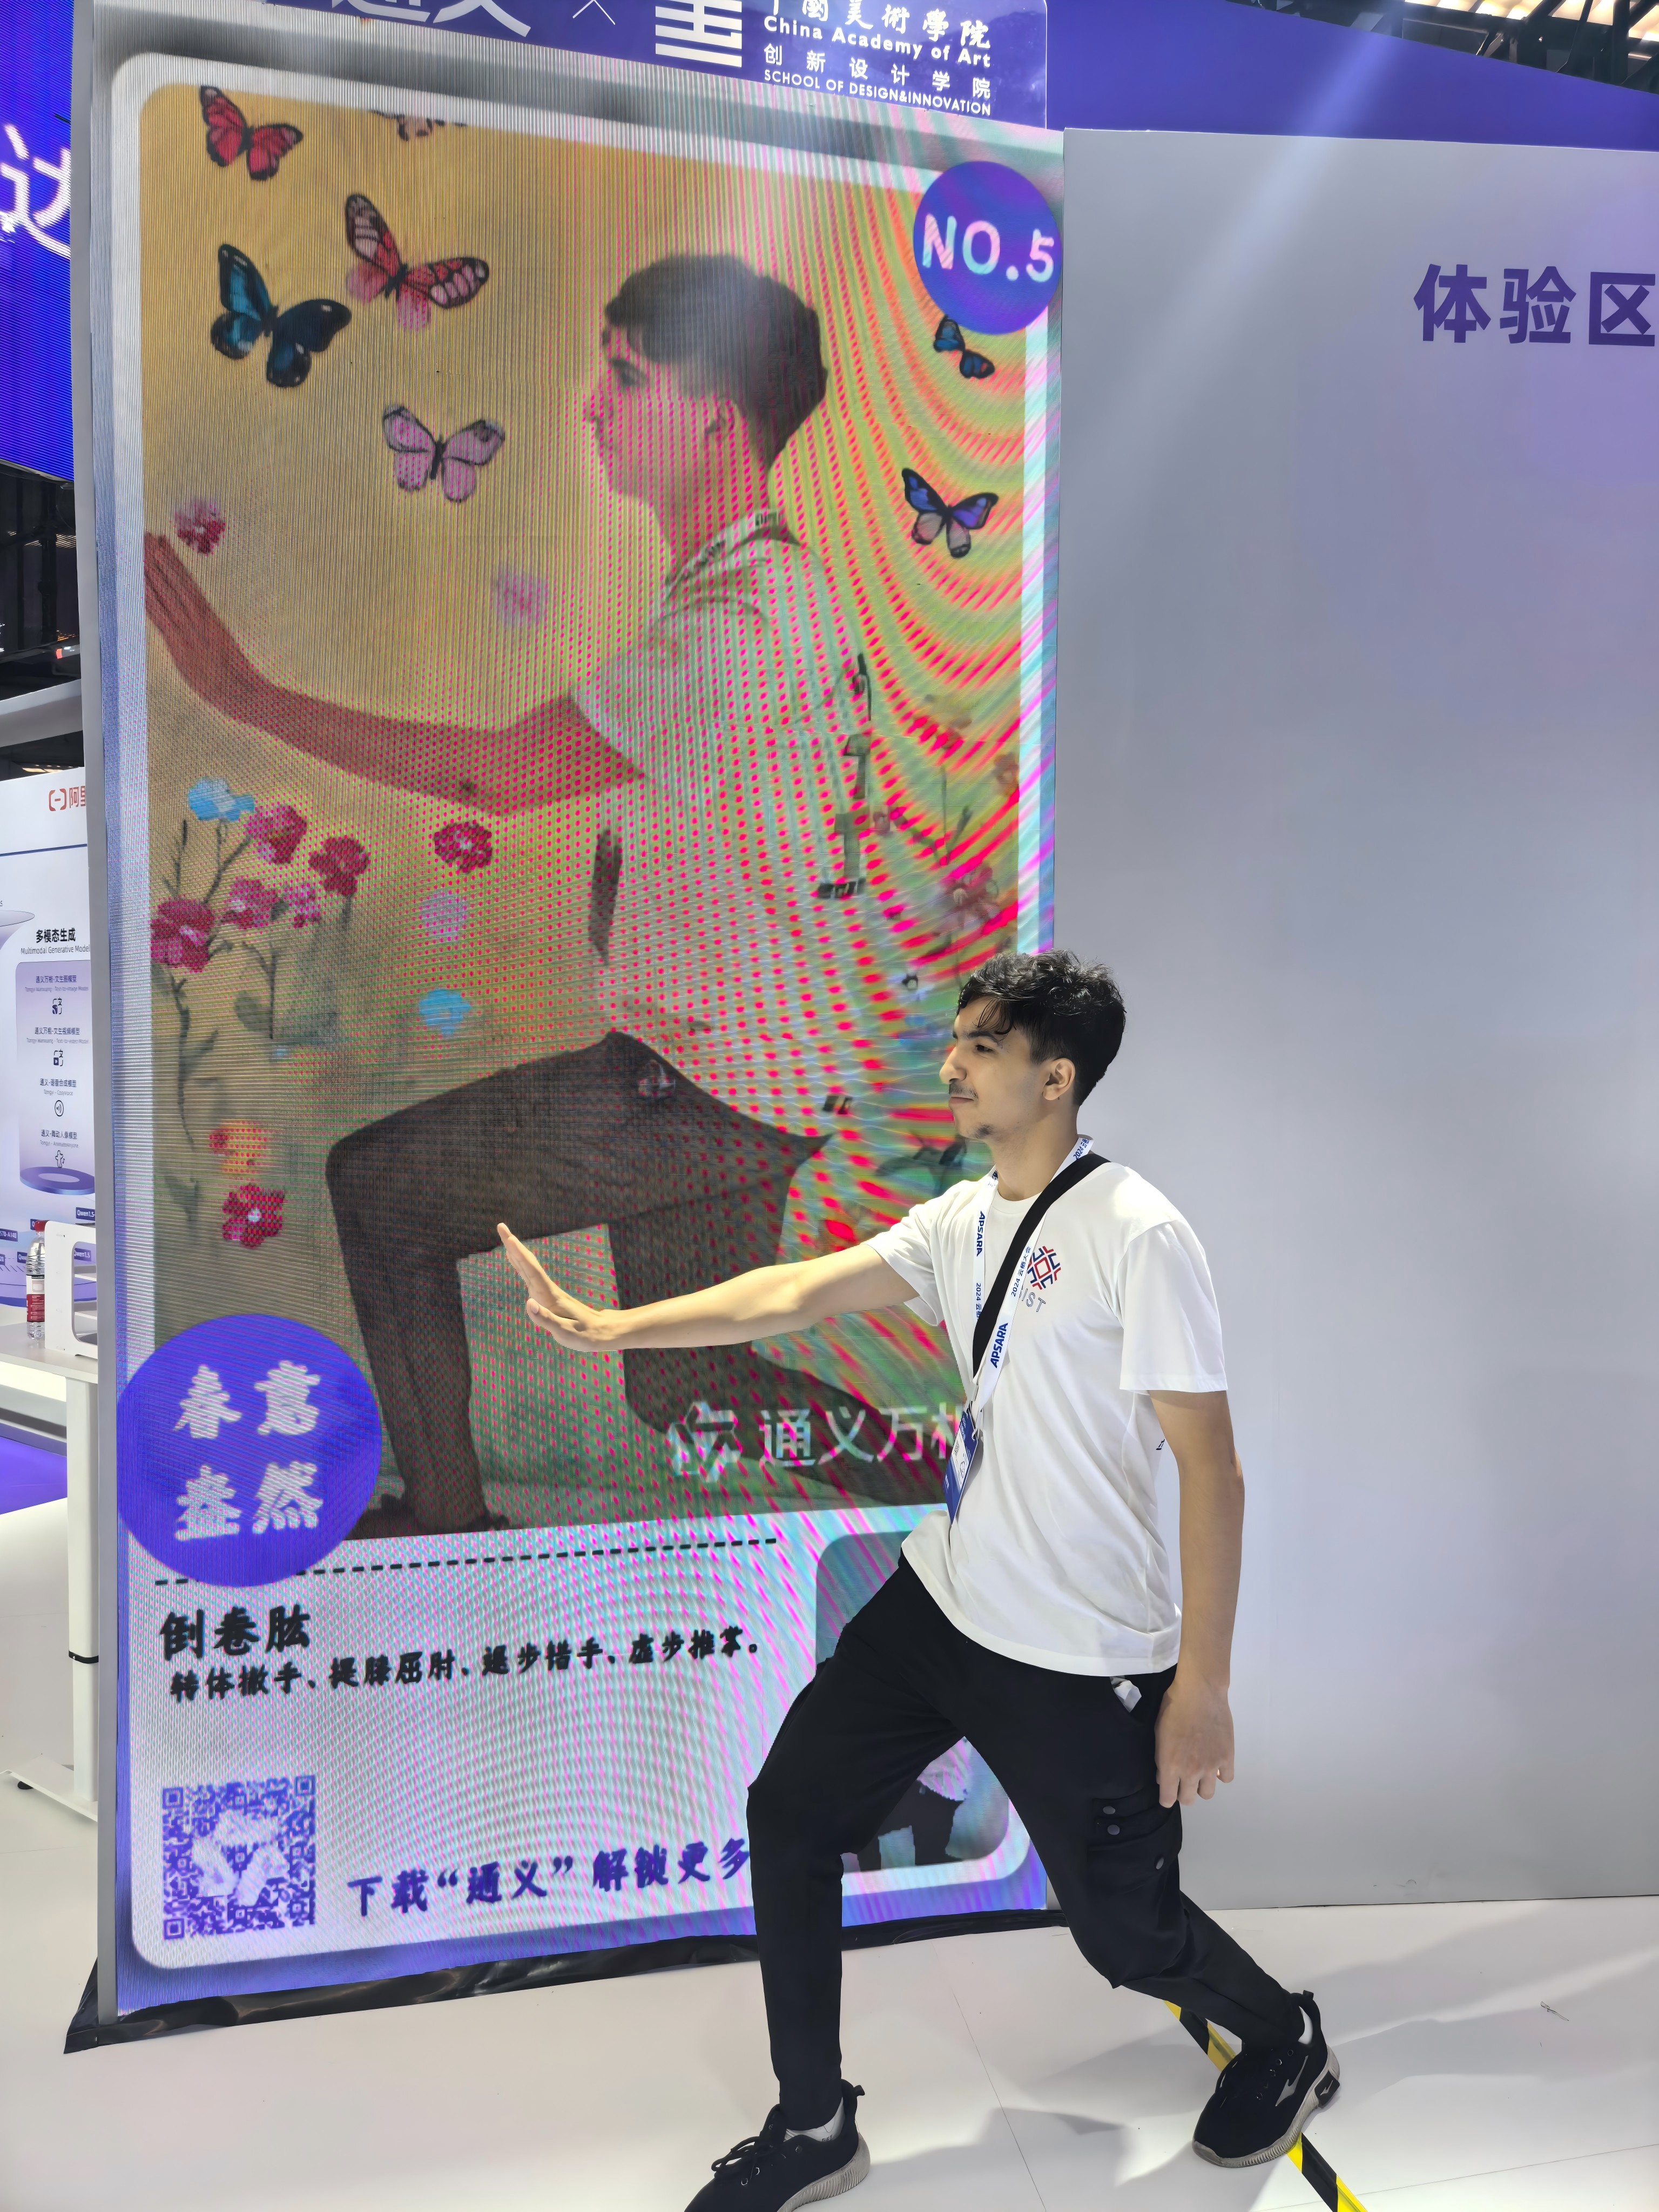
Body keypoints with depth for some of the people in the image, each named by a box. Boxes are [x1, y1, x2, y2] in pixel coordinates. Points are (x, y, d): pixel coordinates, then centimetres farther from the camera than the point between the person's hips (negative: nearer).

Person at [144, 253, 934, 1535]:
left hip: (715, 1093, -10)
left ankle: (444, 1522, 16)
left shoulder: (742, 621, -22)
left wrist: (242, 688, -17)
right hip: (753, 1067, 10)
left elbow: (494, 774, -24)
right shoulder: (769, 588, 13)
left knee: (379, 1189, 2)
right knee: (687, 1401, 21)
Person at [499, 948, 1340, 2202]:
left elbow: (1212, 1471, -19)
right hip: (939, 1604, 7)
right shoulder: (963, 1220, 3)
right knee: (789, 1815, 9)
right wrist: (608, 1326, -10)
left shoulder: (1139, 1238, -19)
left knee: (1126, 1931, 9)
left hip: (1081, 1659, -7)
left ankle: (1286, 2041, 43)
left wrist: (1203, 1686, -18)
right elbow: (797, 1294, -2)